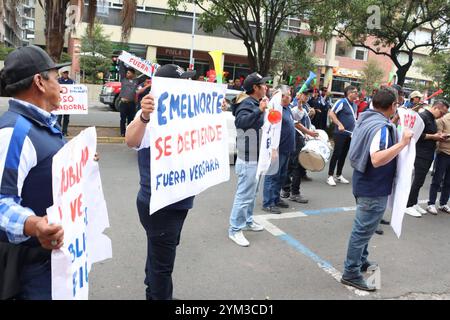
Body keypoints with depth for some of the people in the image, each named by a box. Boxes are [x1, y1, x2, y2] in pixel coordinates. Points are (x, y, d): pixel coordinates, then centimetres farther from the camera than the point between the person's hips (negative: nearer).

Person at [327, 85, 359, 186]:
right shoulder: (342, 102, -10)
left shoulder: (354, 105, 13)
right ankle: (330, 176, 1)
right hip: (340, 133, -7)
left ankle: (339, 175, 21)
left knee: (343, 155, 11)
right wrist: (339, 124, -23)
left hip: (350, 134, 7)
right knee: (336, 154, -5)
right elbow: (331, 113, -15)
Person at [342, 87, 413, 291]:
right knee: (362, 230, 1)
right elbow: (377, 159, -35)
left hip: (364, 183, 10)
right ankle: (351, 273, 12)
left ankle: (361, 261, 39)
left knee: (363, 228, 23)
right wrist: (402, 143, -30)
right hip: (374, 189, -10)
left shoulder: (366, 120, 6)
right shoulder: (381, 127, -23)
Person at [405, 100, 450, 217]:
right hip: (421, 155, -9)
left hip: (428, 155, 9)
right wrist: (433, 136, -16)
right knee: (418, 181, -5)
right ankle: (408, 206, 3)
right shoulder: (423, 116, -13)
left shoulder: (432, 119, 16)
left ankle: (414, 203, 21)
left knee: (419, 181, 13)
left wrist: (438, 137, 4)